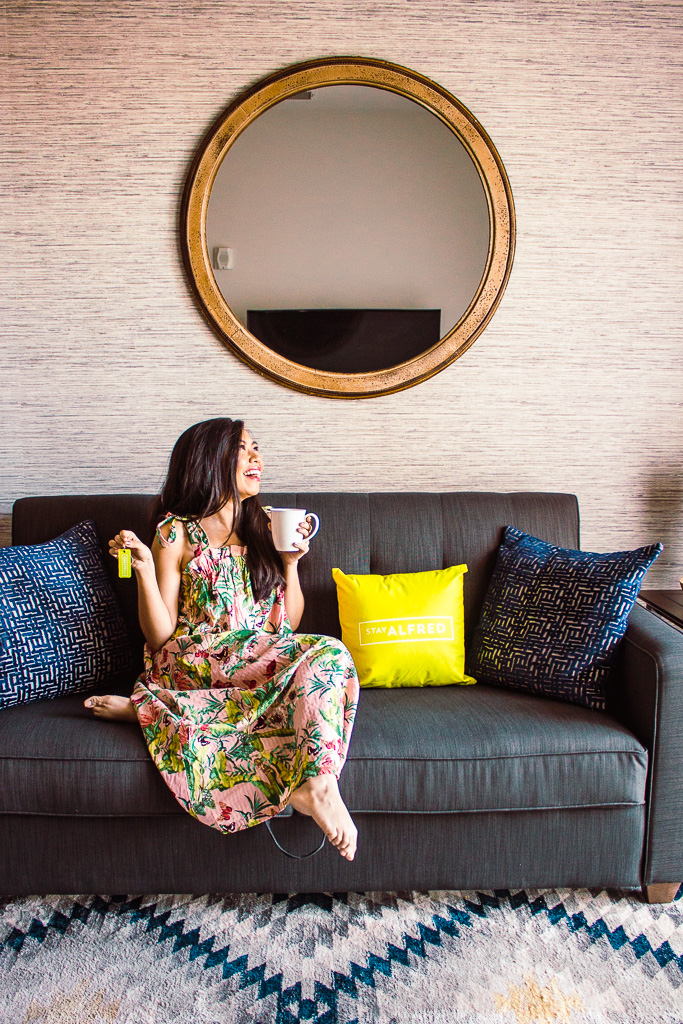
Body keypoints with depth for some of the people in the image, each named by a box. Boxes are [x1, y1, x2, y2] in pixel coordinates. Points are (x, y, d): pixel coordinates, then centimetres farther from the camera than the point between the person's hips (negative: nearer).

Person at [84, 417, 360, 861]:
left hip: (269, 655, 6)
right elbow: (160, 637, -1)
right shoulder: (176, 534, 4)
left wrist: (291, 562, 1)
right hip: (194, 662, -5)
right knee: (327, 655, -31)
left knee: (326, 654, -31)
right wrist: (144, 568, -14)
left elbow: (289, 624, 15)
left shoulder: (266, 527, 17)